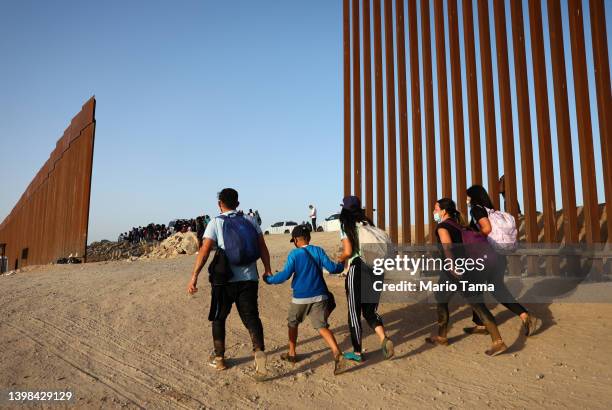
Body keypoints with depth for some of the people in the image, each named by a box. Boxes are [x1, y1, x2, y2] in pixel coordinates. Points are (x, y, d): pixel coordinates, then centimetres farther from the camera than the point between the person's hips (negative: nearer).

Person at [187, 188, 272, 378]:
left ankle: (219, 359, 26)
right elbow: (262, 247, 4)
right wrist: (267, 269, 12)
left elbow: (205, 250, -11)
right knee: (251, 317, 6)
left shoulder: (216, 222, -1)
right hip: (249, 278, 2)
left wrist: (194, 276, -11)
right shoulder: (249, 221, 8)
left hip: (224, 279, -2)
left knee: (218, 318, 16)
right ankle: (259, 350, -18)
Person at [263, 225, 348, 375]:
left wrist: (268, 279, 2)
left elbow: (285, 274, -13)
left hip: (300, 298, -2)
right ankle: (337, 354, -20)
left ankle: (292, 354, 31)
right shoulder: (318, 250, 2)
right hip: (319, 297, 2)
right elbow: (331, 268, -3)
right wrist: (342, 266, 18)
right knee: (322, 327, 0)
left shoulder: (294, 254, -7)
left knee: (292, 323, 21)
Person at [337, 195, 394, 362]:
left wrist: (340, 260, 6)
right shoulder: (368, 223, 10)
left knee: (354, 313, 10)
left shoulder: (346, 226, -4)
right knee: (371, 311, 17)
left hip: (357, 270, -5)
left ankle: (357, 352, 19)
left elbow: (348, 251, -13)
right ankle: (384, 339, -7)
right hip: (375, 270, 5)